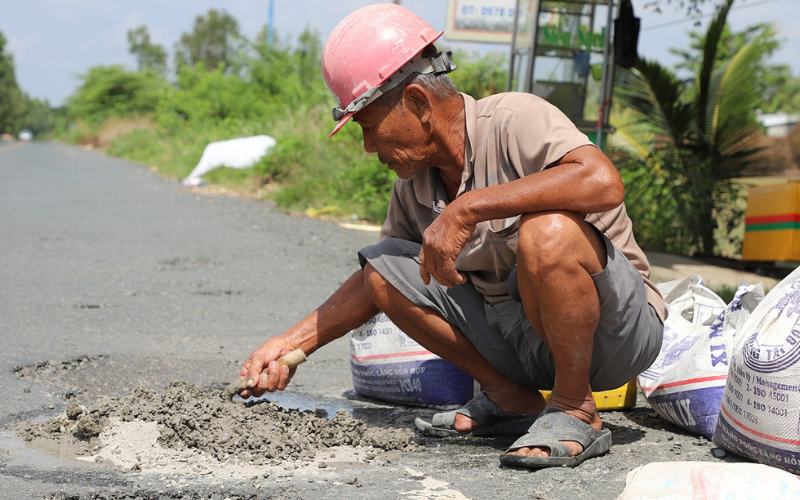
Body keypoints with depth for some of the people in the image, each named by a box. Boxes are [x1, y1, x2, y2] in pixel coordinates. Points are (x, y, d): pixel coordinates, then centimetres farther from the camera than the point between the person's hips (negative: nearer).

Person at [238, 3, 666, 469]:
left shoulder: (514, 119, -19)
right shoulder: (415, 183, 4)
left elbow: (604, 182, -38)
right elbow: (377, 281, 18)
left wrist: (468, 208, -36)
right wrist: (294, 344, 9)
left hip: (617, 331, -7)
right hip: (525, 338, 7)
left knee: (547, 232, -37)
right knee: (383, 264, 0)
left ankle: (576, 411, -16)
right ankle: (510, 397, 5)